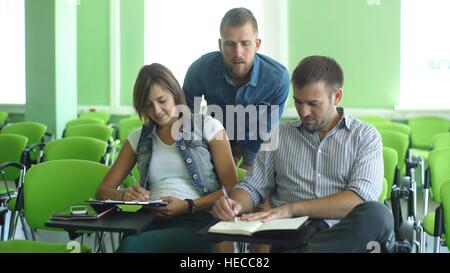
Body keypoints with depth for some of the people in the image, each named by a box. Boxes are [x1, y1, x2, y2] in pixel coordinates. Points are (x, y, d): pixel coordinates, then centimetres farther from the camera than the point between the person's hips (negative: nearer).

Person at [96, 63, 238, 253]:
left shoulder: (208, 127, 10)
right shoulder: (138, 138, 20)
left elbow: (232, 189, 4)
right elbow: (103, 191, 17)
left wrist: (188, 206, -12)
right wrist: (125, 195, -7)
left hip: (198, 222, -3)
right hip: (153, 223, 3)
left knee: (131, 245, -35)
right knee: (130, 245, -37)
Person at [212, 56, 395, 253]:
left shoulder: (365, 136, 9)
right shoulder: (280, 135, 18)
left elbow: (360, 198, -7)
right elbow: (252, 187, 18)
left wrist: (292, 209, -14)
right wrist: (235, 204, -7)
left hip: (347, 235, 3)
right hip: (292, 235, -2)